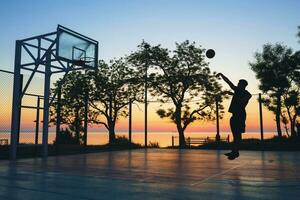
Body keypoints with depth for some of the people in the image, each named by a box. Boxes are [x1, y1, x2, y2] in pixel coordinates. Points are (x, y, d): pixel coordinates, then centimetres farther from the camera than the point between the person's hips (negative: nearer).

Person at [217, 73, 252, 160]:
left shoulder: (247, 94, -2)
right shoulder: (238, 91, 16)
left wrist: (233, 94, -17)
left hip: (240, 115, -7)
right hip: (235, 115, 7)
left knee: (237, 134, -10)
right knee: (235, 134, 8)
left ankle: (235, 152, -11)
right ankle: (234, 151, 12)